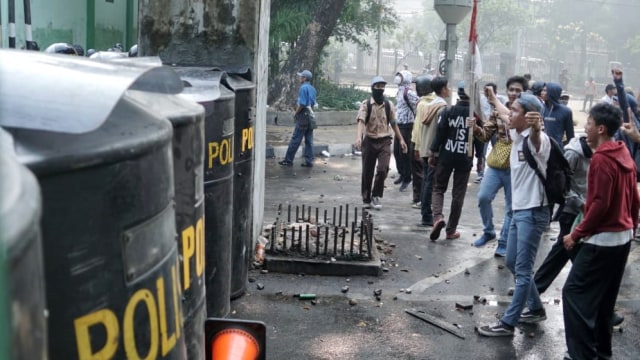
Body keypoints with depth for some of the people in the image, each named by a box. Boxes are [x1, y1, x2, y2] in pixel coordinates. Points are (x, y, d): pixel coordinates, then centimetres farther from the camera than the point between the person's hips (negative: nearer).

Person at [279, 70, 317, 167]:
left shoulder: (303, 88, -12)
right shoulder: (312, 88, 14)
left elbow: (302, 104, -17)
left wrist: (295, 113, -7)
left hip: (303, 116, -8)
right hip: (310, 115, 8)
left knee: (295, 139, -3)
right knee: (309, 140, 8)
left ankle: (288, 160, 1)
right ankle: (309, 161, 8)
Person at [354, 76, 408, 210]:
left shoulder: (389, 105, 5)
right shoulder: (366, 104, -5)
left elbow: (393, 123, 14)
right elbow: (361, 121, -18)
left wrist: (401, 140, 12)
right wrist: (359, 137, -35)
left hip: (384, 141, 1)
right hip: (369, 141, -1)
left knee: (383, 169, -13)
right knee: (367, 172, 6)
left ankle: (376, 196, 5)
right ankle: (366, 199, 20)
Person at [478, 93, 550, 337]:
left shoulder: (539, 139, -20)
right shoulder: (516, 135, 7)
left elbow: (536, 143, -48)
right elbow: (503, 117, 32)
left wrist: (536, 128, -68)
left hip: (533, 212, -10)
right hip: (518, 210, 10)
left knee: (523, 270, -3)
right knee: (512, 263, 19)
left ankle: (508, 323, 3)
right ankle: (536, 309, 34)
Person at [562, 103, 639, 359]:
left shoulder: (601, 159, -18)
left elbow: (600, 204, -22)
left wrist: (576, 234, -16)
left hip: (602, 239, -10)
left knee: (575, 293, -5)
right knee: (604, 296, 17)